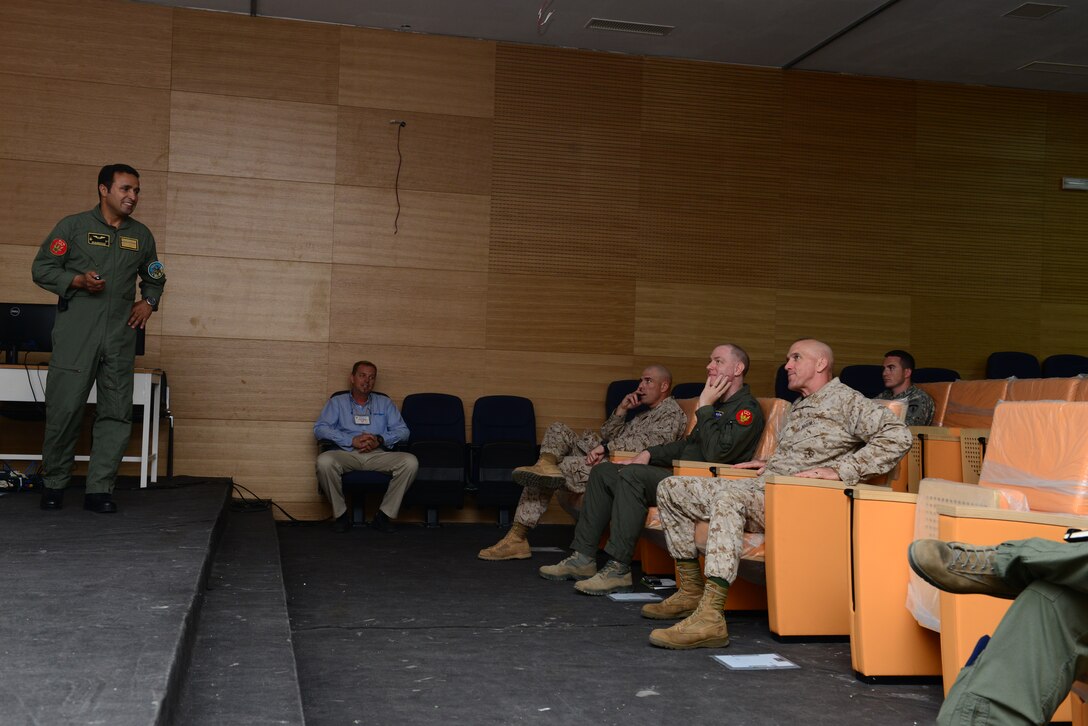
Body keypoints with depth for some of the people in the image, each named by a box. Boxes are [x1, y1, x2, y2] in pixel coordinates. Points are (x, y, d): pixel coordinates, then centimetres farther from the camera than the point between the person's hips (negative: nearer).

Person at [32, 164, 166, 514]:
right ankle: (54, 484, 14)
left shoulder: (141, 235, 16)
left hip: (120, 337, 4)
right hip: (75, 336, -4)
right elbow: (41, 268, 3)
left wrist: (148, 302, 9)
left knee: (117, 414, 0)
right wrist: (77, 281, -12)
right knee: (64, 409, -3)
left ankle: (99, 490, 7)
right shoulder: (73, 226, 3)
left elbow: (154, 278, 28)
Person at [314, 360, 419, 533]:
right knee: (324, 461, -35)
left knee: (410, 462, -27)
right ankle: (341, 514, -15)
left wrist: (380, 439, -8)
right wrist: (352, 440, -11)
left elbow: (403, 431, 12)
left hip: (378, 455, 2)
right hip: (347, 454, -1)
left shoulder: (385, 403, 24)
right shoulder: (337, 402, 18)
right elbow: (320, 429, 2)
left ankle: (385, 514, -17)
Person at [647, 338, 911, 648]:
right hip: (762, 487, 9)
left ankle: (709, 618, -47)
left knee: (728, 497, -39)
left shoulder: (844, 400, -2)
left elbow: (898, 436, -15)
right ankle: (691, 591, 7)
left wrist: (839, 471, -19)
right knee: (671, 489, 5)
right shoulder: (797, 407, 26)